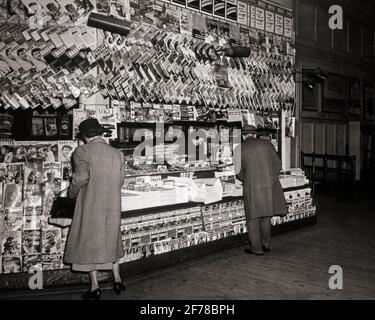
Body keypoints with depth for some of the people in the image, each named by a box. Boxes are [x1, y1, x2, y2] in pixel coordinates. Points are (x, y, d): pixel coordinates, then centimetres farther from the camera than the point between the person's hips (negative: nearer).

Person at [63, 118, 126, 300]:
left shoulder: (82, 151, -11)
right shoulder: (117, 154, 2)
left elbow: (81, 176, -23)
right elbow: (120, 181, 2)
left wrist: (72, 193, -5)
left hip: (90, 206, -4)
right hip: (113, 205, 4)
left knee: (88, 243, 10)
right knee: (112, 241, 22)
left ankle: (95, 288, 13)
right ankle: (117, 280, 24)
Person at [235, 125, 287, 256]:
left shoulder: (240, 148, 1)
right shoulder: (266, 144, 8)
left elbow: (238, 171, -1)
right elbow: (278, 163, 6)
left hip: (252, 186, -3)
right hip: (269, 184, 3)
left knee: (253, 217, 7)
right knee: (266, 215, 19)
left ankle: (256, 248, 12)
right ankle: (266, 244, 27)